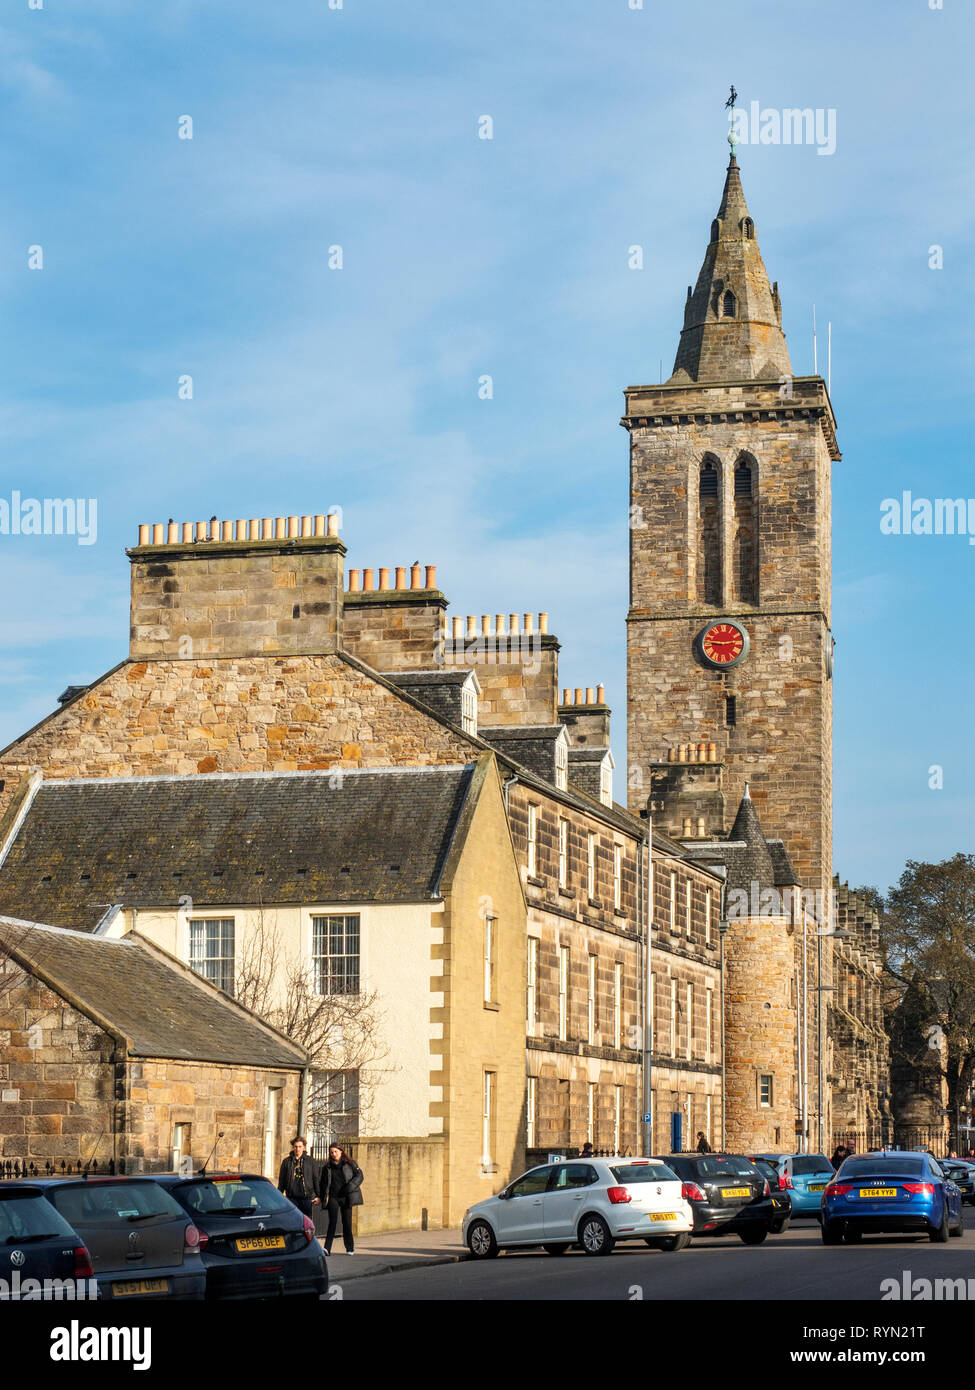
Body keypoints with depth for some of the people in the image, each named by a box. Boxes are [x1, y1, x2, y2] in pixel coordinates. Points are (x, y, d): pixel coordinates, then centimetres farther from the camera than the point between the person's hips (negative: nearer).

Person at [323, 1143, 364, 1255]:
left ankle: (350, 1248, 17)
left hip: (346, 1197, -1)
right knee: (332, 1222, -13)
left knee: (347, 1222, 4)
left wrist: (349, 1187, -15)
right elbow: (322, 1183, 18)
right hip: (333, 1197, 1)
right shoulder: (327, 1167, 12)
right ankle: (327, 1248, -18)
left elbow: (359, 1176, -1)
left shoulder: (350, 1164, 5)